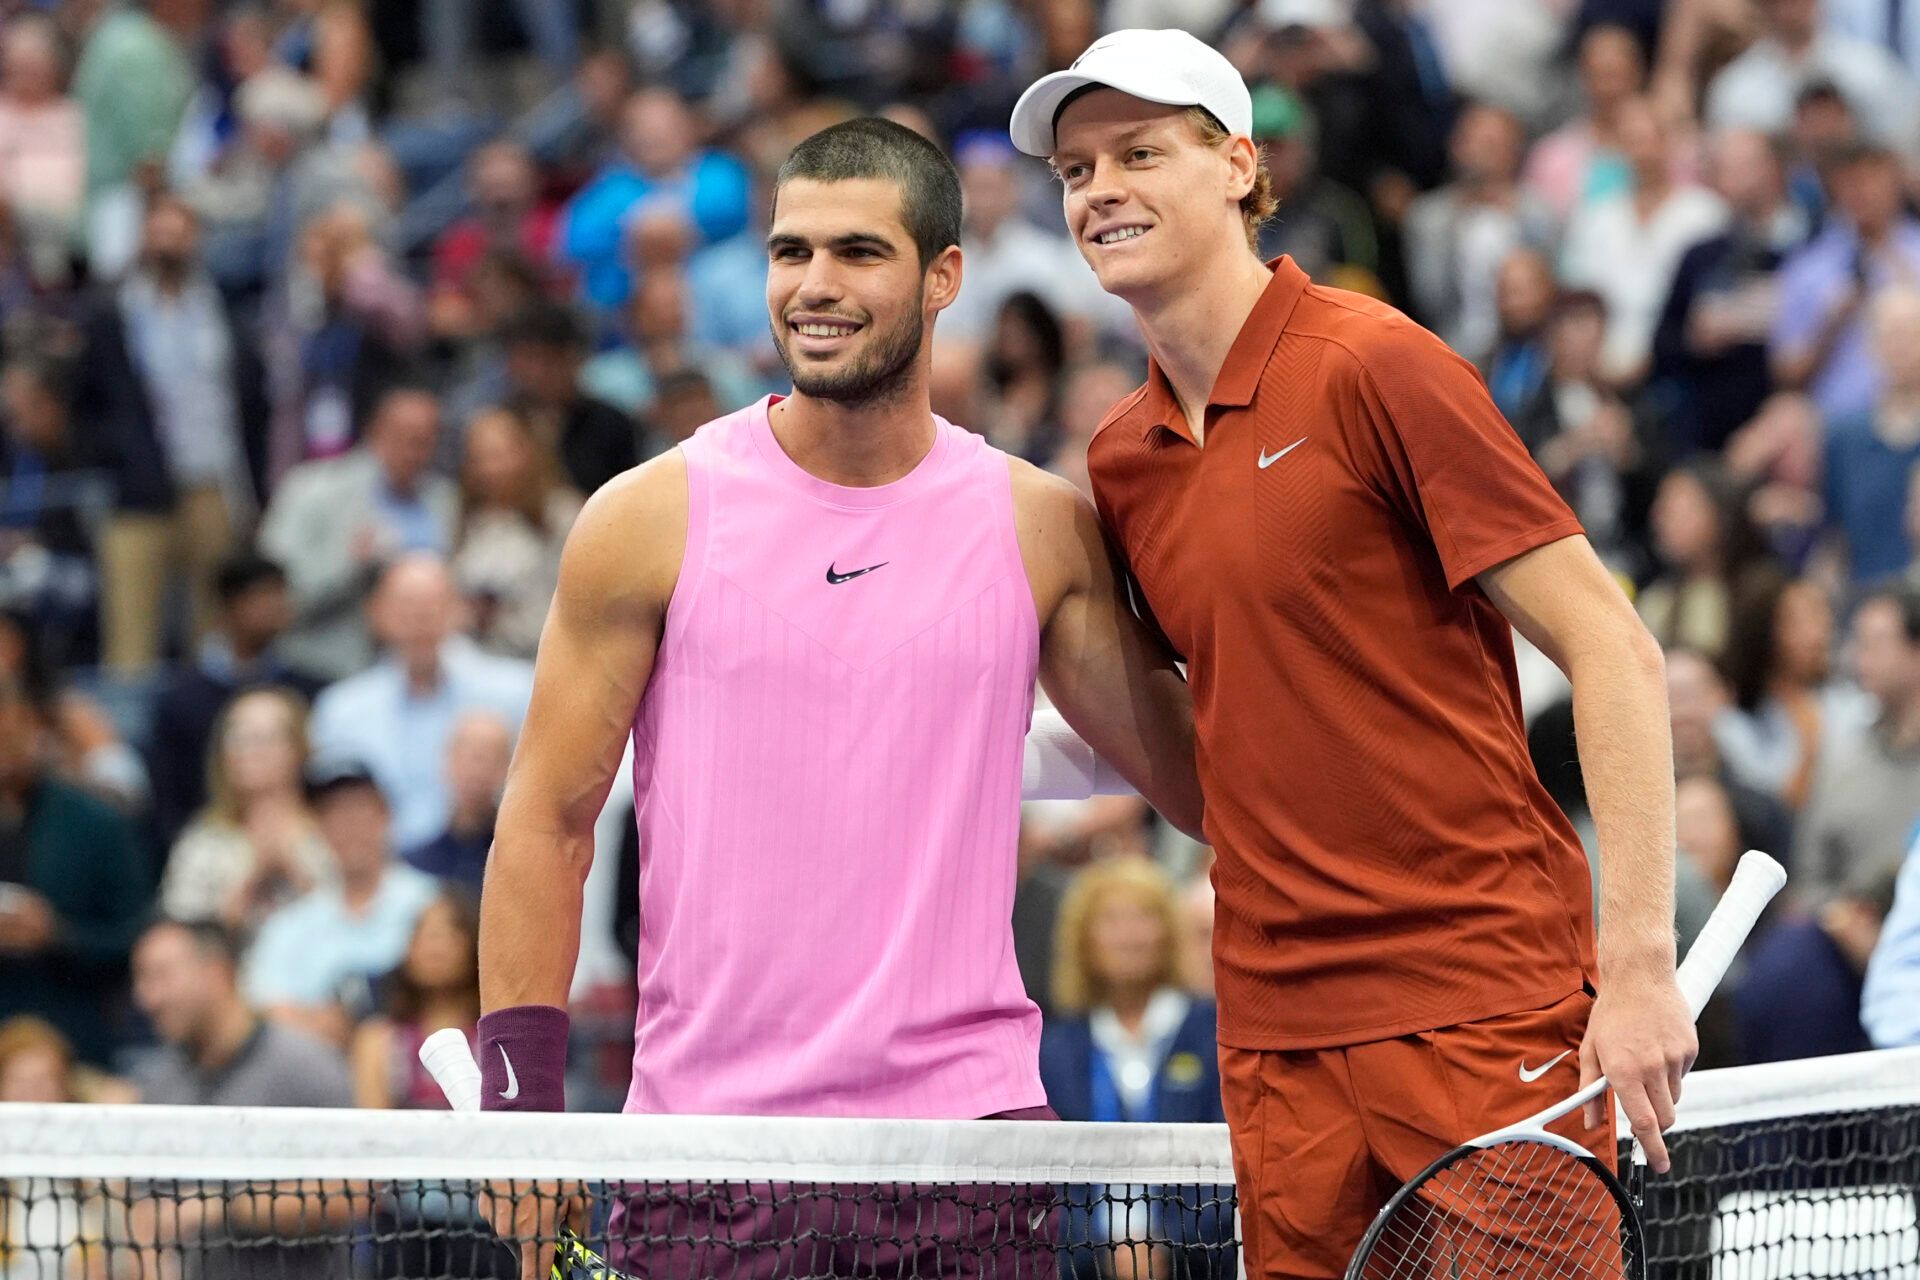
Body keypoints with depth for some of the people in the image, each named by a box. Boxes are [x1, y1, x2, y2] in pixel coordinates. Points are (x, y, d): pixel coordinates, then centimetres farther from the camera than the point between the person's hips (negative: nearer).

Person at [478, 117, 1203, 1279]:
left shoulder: (1042, 528, 6)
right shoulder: (652, 520, 2)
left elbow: (1206, 781, 12)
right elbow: (549, 825, 3)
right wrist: (520, 1101, -3)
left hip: (967, 1119, 1)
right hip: (705, 1138, -1)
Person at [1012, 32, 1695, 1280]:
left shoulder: (1373, 367, -8)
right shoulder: (1120, 461, 13)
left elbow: (1609, 648, -10)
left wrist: (1641, 961, -16)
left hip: (1482, 1005, -6)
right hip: (1277, 1027, 6)